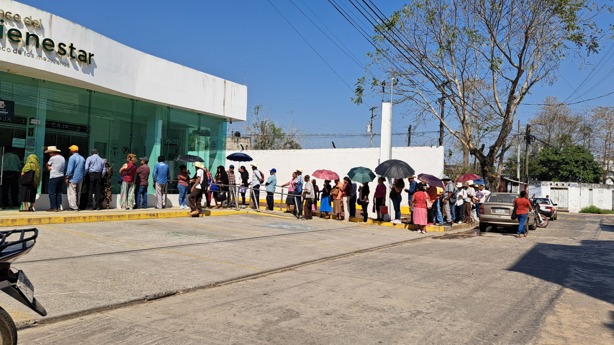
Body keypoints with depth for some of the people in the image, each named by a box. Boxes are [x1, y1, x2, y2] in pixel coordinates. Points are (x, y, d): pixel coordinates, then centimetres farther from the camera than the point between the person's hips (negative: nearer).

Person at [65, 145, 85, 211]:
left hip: (73, 179, -7)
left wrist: (67, 178, -11)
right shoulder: (82, 158, 12)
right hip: (80, 179, 7)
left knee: (72, 193, -5)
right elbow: (84, 170, 17)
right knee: (78, 193, 12)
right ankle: (77, 206, 17)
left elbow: (70, 169, -15)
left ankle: (73, 207, -9)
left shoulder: (72, 158, -10)